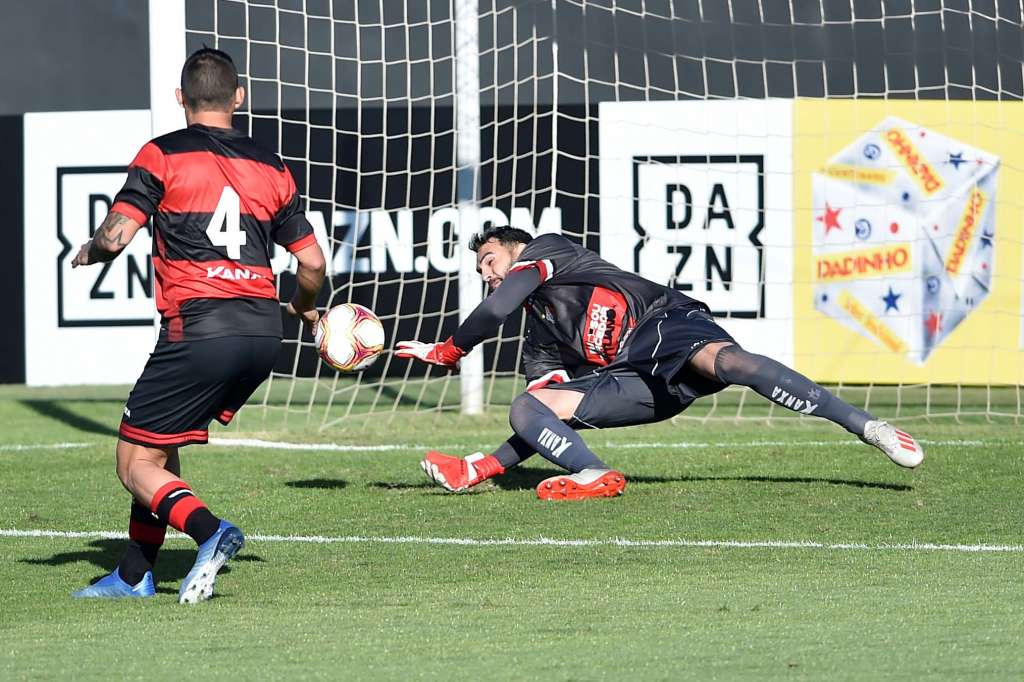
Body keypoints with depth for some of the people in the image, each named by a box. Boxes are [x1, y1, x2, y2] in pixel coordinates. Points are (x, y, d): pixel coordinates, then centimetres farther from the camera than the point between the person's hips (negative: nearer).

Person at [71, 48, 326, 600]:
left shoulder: (161, 156, 0)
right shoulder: (271, 168, 14)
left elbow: (115, 236, -9)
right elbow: (312, 263, 15)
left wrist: (89, 253, 14)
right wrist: (304, 307, 36)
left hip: (198, 331, -6)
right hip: (263, 332, 6)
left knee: (136, 462, 2)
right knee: (162, 446, 22)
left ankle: (209, 531, -23)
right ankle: (134, 575, 19)